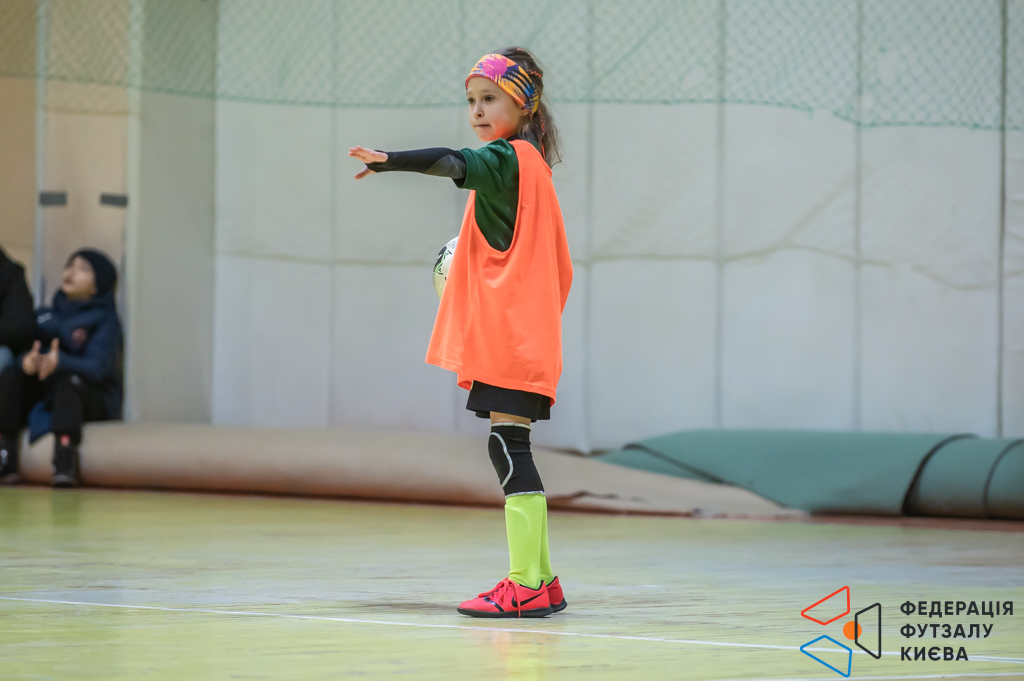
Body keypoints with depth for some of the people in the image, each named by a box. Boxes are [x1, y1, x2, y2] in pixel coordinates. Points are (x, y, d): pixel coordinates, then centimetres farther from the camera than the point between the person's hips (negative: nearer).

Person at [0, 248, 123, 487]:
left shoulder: (105, 321, -3)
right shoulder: (45, 316, 12)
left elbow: (96, 368, -19)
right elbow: (24, 350, -1)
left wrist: (60, 362, -40)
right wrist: (27, 362, -28)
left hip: (93, 401, -5)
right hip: (44, 396, 5)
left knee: (70, 381, -35)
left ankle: (65, 464, -53)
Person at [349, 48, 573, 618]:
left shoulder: (506, 158, -8)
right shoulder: (532, 165, 20)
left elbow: (452, 162, -29)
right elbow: (559, 268, 26)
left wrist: (392, 161, -41)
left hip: (507, 337, -10)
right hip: (527, 334, 10)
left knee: (510, 448, -11)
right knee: (513, 453, 12)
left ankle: (526, 587, -14)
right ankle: (541, 580, 15)